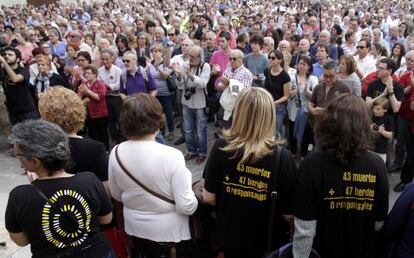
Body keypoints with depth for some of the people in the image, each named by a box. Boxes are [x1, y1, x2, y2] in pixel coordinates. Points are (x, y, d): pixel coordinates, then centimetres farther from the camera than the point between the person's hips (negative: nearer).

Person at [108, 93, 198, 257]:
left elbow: (116, 195, 1)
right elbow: (186, 207, -23)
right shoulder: (171, 156, -28)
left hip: (134, 228, 4)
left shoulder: (116, 153, -14)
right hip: (169, 231, -3)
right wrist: (186, 177, -6)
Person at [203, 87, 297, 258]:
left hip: (228, 236, 2)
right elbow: (289, 213, -16)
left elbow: (208, 197, -9)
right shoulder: (282, 157, -24)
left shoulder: (221, 146, -18)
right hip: (267, 241, -1)